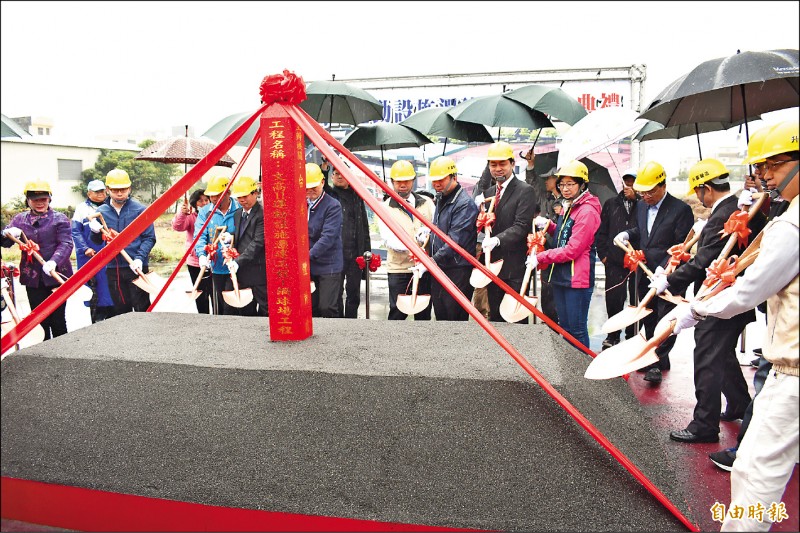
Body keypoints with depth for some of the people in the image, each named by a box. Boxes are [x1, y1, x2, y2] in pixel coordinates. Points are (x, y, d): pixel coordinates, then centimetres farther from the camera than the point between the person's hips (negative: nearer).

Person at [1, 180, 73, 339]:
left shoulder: (59, 218, 1)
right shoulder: (19, 219, 12)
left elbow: (66, 244, -10)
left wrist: (54, 261, -28)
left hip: (56, 275, -3)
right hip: (33, 278, 3)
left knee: (58, 320, 2)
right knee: (40, 320, 8)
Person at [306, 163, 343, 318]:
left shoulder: (333, 205, -11)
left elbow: (328, 236, -20)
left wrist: (309, 255, -25)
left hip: (328, 266, -6)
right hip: (307, 266, 6)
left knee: (327, 308, -7)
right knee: (311, 310, 10)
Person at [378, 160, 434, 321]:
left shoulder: (426, 203, 10)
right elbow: (388, 237, -11)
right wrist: (408, 247, -29)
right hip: (398, 268, -2)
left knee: (424, 313, 9)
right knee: (397, 313, -3)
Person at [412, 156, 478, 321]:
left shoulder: (465, 204, -16)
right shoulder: (440, 198, 14)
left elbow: (455, 241, -23)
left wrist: (430, 262, -23)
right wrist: (430, 230, 9)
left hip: (458, 271, -9)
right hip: (438, 268, 9)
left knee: (455, 318, -2)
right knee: (440, 315, 14)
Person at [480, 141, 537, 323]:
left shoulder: (525, 191, -7)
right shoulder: (489, 192, 16)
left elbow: (521, 226, -17)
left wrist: (497, 239, -30)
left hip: (515, 268, -7)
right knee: (495, 317, 14)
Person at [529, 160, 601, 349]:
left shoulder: (587, 211, -15)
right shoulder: (568, 207, 14)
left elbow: (573, 249, -20)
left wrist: (540, 258, -15)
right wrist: (548, 225, 4)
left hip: (577, 278, -9)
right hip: (560, 276, 9)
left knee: (577, 329, -1)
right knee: (564, 326, 17)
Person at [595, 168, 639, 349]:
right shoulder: (611, 204, 10)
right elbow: (601, 231, 12)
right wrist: (603, 254, 4)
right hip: (614, 261, 2)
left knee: (636, 301, 8)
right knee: (613, 300, 4)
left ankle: (632, 336, 22)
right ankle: (612, 335, 20)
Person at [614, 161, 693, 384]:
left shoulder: (680, 209, -13)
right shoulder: (641, 206, 9)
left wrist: (664, 270, -25)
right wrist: (627, 234, 2)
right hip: (645, 275, 7)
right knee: (649, 321, 16)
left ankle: (657, 363, 6)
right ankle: (655, 359, 30)